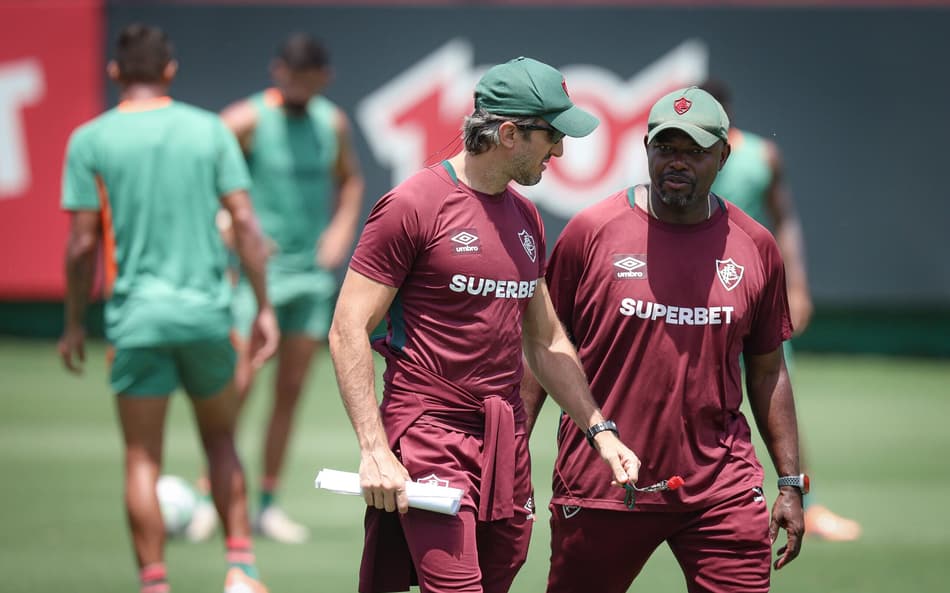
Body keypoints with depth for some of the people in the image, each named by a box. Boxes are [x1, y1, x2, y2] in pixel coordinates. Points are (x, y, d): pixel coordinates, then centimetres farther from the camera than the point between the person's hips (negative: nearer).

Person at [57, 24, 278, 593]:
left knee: (143, 461, 4)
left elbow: (83, 242, -3)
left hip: (136, 318, -1)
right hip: (207, 310, 1)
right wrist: (265, 307, 4)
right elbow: (245, 223, -1)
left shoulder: (90, 140, -1)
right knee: (221, 441, 18)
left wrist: (74, 323, 7)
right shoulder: (209, 130, 3)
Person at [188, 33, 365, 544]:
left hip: (313, 272, 5)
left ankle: (267, 506, 13)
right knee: (239, 384, -12)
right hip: (258, 270, -5)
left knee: (291, 391, 6)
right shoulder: (248, 120, -8)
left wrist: (342, 229, 6)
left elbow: (350, 180, 23)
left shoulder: (332, 122, 7)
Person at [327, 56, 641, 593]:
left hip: (507, 443, 7)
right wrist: (374, 449, -17)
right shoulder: (413, 205, -8)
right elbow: (349, 331, -9)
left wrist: (601, 432, 16)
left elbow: (546, 342, 24)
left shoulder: (526, 218, 15)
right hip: (429, 433, -7)